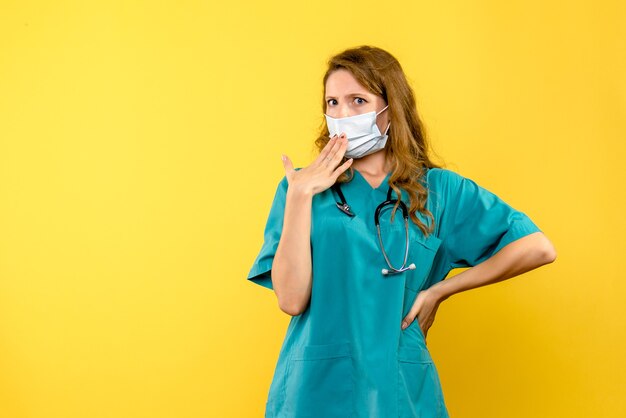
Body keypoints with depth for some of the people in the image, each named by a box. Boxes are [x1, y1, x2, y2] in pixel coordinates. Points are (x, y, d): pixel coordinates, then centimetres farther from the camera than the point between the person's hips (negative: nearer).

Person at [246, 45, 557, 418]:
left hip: (399, 388, 1)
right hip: (315, 388, 0)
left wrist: (438, 291, -4)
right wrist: (299, 196, -12)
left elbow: (539, 248, -3)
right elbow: (292, 299, -10)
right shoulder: (303, 186, 1)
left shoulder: (438, 190, 2)